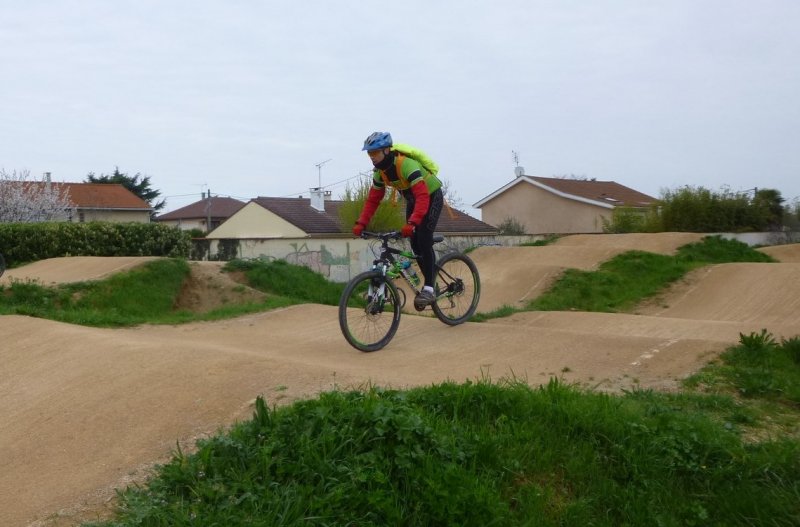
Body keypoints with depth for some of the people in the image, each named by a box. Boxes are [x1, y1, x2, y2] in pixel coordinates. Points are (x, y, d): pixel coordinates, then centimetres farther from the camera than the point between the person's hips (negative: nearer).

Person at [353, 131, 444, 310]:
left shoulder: (406, 165, -35)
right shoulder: (380, 171, -11)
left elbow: (423, 197, -43)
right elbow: (373, 199, -4)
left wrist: (412, 223, -54)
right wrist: (361, 223, -16)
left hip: (431, 197, -7)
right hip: (412, 200, 8)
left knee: (423, 238, -21)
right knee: (415, 244, 0)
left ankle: (428, 289, -17)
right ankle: (431, 282, 13)